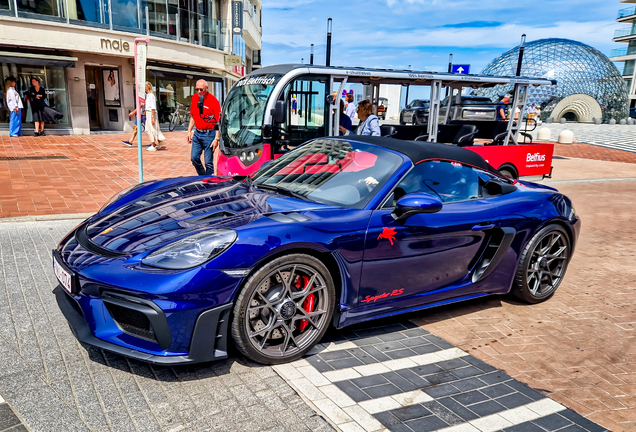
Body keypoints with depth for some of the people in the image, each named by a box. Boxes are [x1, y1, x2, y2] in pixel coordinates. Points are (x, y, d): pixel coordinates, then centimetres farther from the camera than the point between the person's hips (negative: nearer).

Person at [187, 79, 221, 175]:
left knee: (208, 162, -3)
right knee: (194, 158, 7)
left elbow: (218, 122, -12)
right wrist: (189, 131, 15)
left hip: (209, 134, -6)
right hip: (197, 133, 6)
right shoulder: (194, 97, 7)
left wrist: (217, 138, -16)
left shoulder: (213, 101, -11)